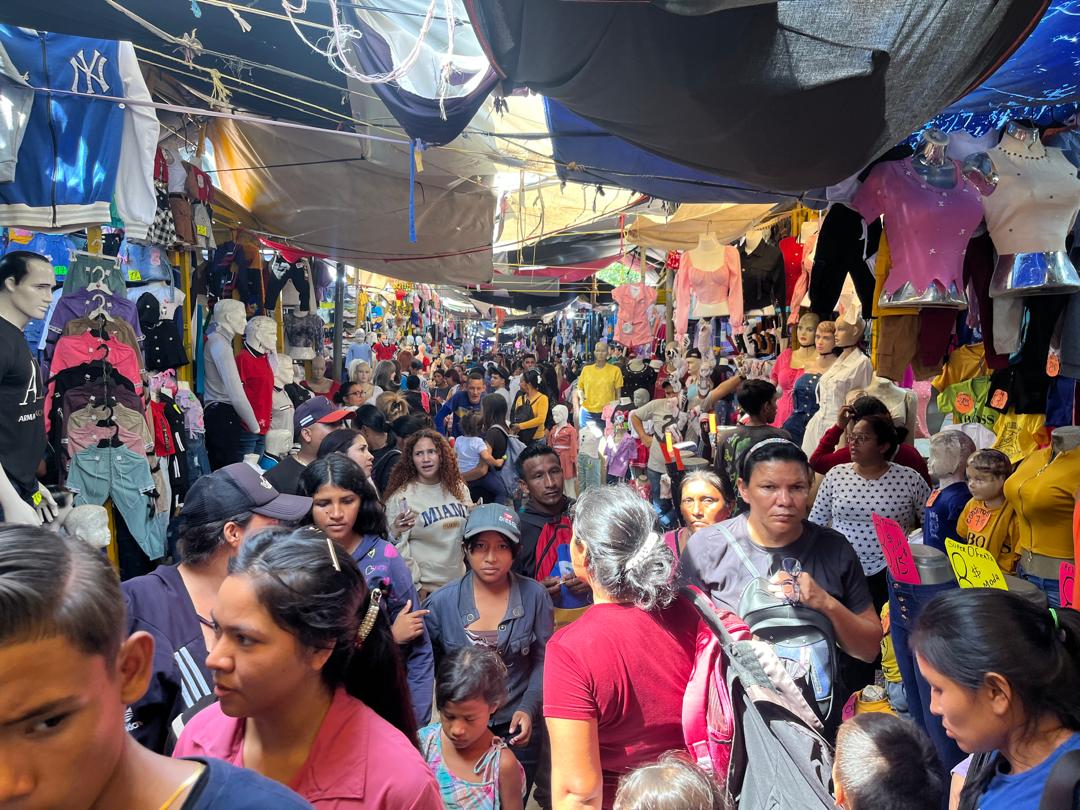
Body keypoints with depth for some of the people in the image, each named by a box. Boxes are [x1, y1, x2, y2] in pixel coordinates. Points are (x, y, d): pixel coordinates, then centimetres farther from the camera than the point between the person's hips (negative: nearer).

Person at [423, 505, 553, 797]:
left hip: (517, 729, 0)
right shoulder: (441, 602, -11)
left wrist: (528, 708, -14)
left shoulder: (534, 596, -10)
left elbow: (543, 660, -4)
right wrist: (445, 716, -9)